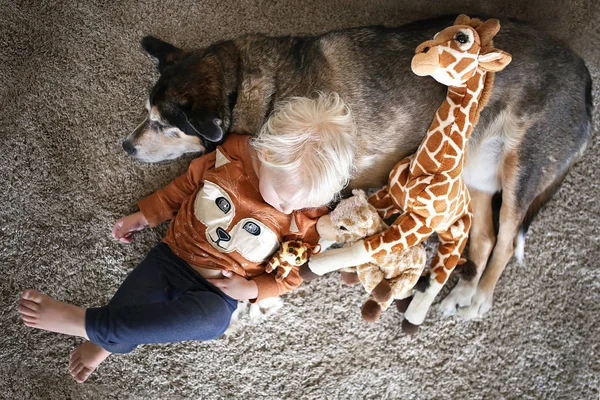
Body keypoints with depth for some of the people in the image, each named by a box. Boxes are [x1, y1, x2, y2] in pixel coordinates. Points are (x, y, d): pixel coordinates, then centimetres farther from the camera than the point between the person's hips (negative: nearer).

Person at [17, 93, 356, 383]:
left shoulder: (305, 218, -13)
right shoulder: (232, 154, -12)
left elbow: (292, 273, 1)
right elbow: (187, 185, 7)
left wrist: (251, 289, -14)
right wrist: (146, 214, 8)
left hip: (218, 293, -2)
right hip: (172, 257, 3)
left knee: (206, 320, -37)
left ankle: (80, 321, -29)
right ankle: (104, 342, 20)